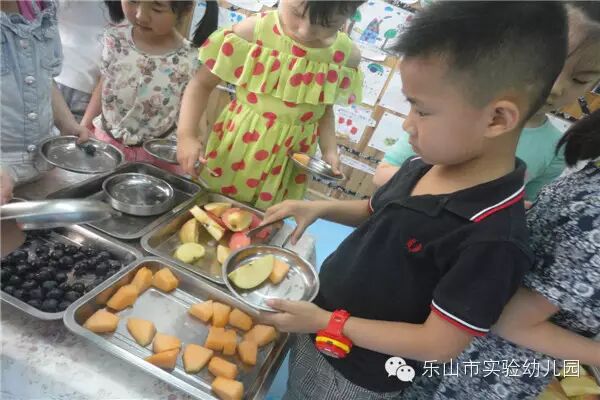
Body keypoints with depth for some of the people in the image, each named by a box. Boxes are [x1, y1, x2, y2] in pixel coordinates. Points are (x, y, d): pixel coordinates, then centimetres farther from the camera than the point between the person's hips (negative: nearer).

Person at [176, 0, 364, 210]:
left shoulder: (347, 55, -7)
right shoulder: (253, 31, -15)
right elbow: (203, 82, -8)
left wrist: (329, 151, -7)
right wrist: (186, 134, -19)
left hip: (289, 162, 2)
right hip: (236, 145, -1)